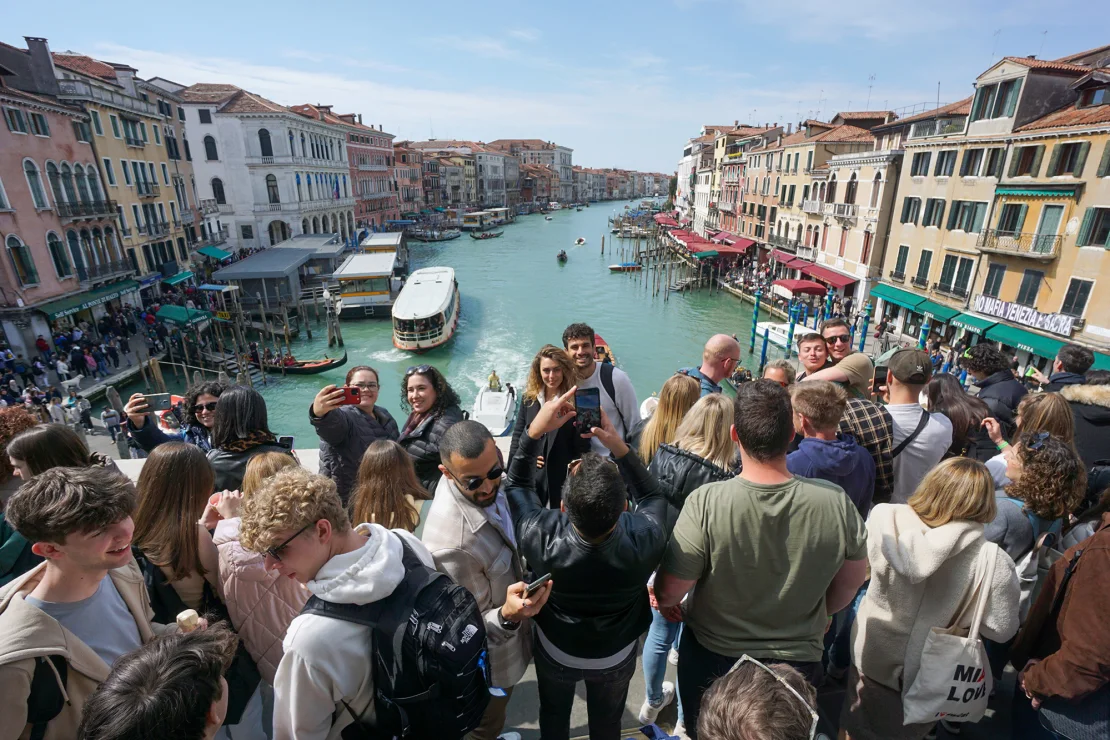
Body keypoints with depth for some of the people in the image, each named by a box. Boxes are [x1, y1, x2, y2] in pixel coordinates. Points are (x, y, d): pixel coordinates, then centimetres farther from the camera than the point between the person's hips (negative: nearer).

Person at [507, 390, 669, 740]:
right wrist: (619, 446, -29)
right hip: (616, 656, 1)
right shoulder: (646, 538, -40)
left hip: (555, 651, 0)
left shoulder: (542, 538, -41)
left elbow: (515, 484, -20)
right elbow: (653, 495, -16)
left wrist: (536, 429, -28)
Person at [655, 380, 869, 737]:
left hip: (712, 659, -2)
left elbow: (667, 595, -19)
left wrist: (665, 603, 5)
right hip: (799, 660, 2)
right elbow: (846, 590, -3)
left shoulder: (706, 503, -30)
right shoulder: (836, 503, -21)